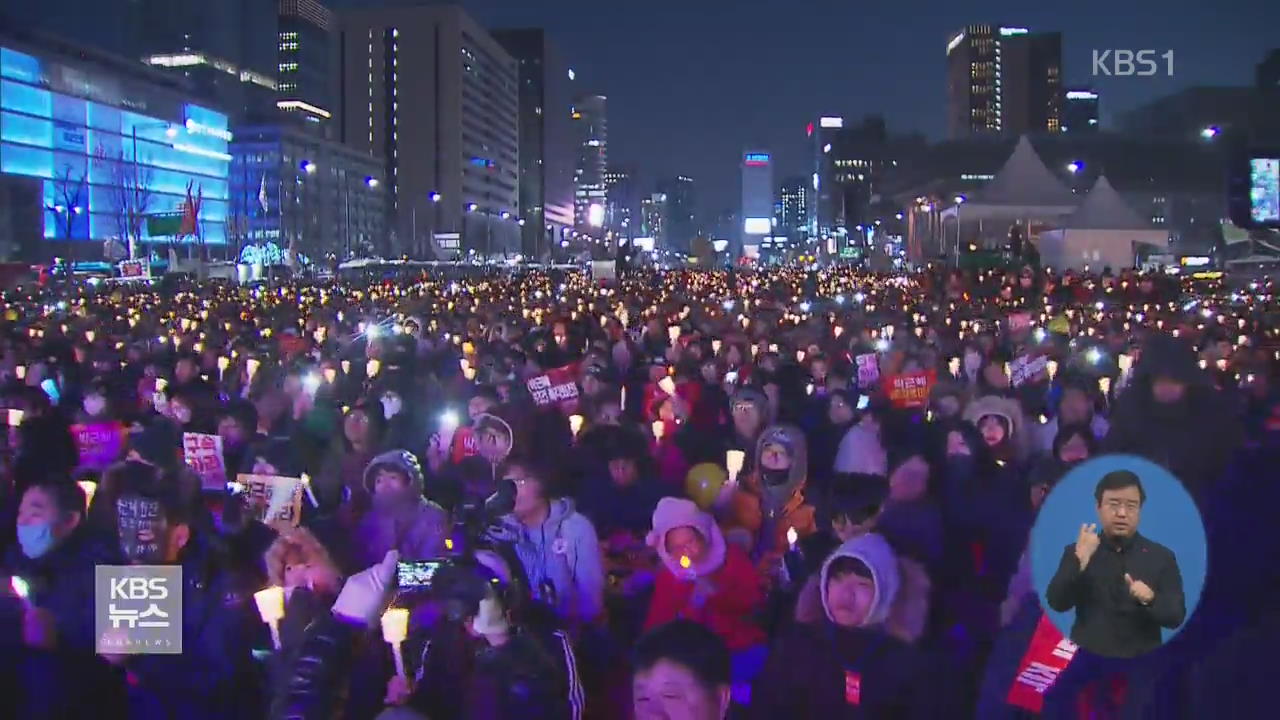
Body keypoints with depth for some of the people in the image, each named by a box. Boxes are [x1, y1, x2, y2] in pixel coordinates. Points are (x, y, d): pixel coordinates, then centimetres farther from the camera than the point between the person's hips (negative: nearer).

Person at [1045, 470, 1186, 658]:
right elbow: (1057, 603, -9)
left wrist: (1150, 599, -23)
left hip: (1142, 662, 0)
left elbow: (1176, 617, -3)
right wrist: (1080, 562, -21)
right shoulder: (1076, 551, 3)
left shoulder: (1161, 556, 3)